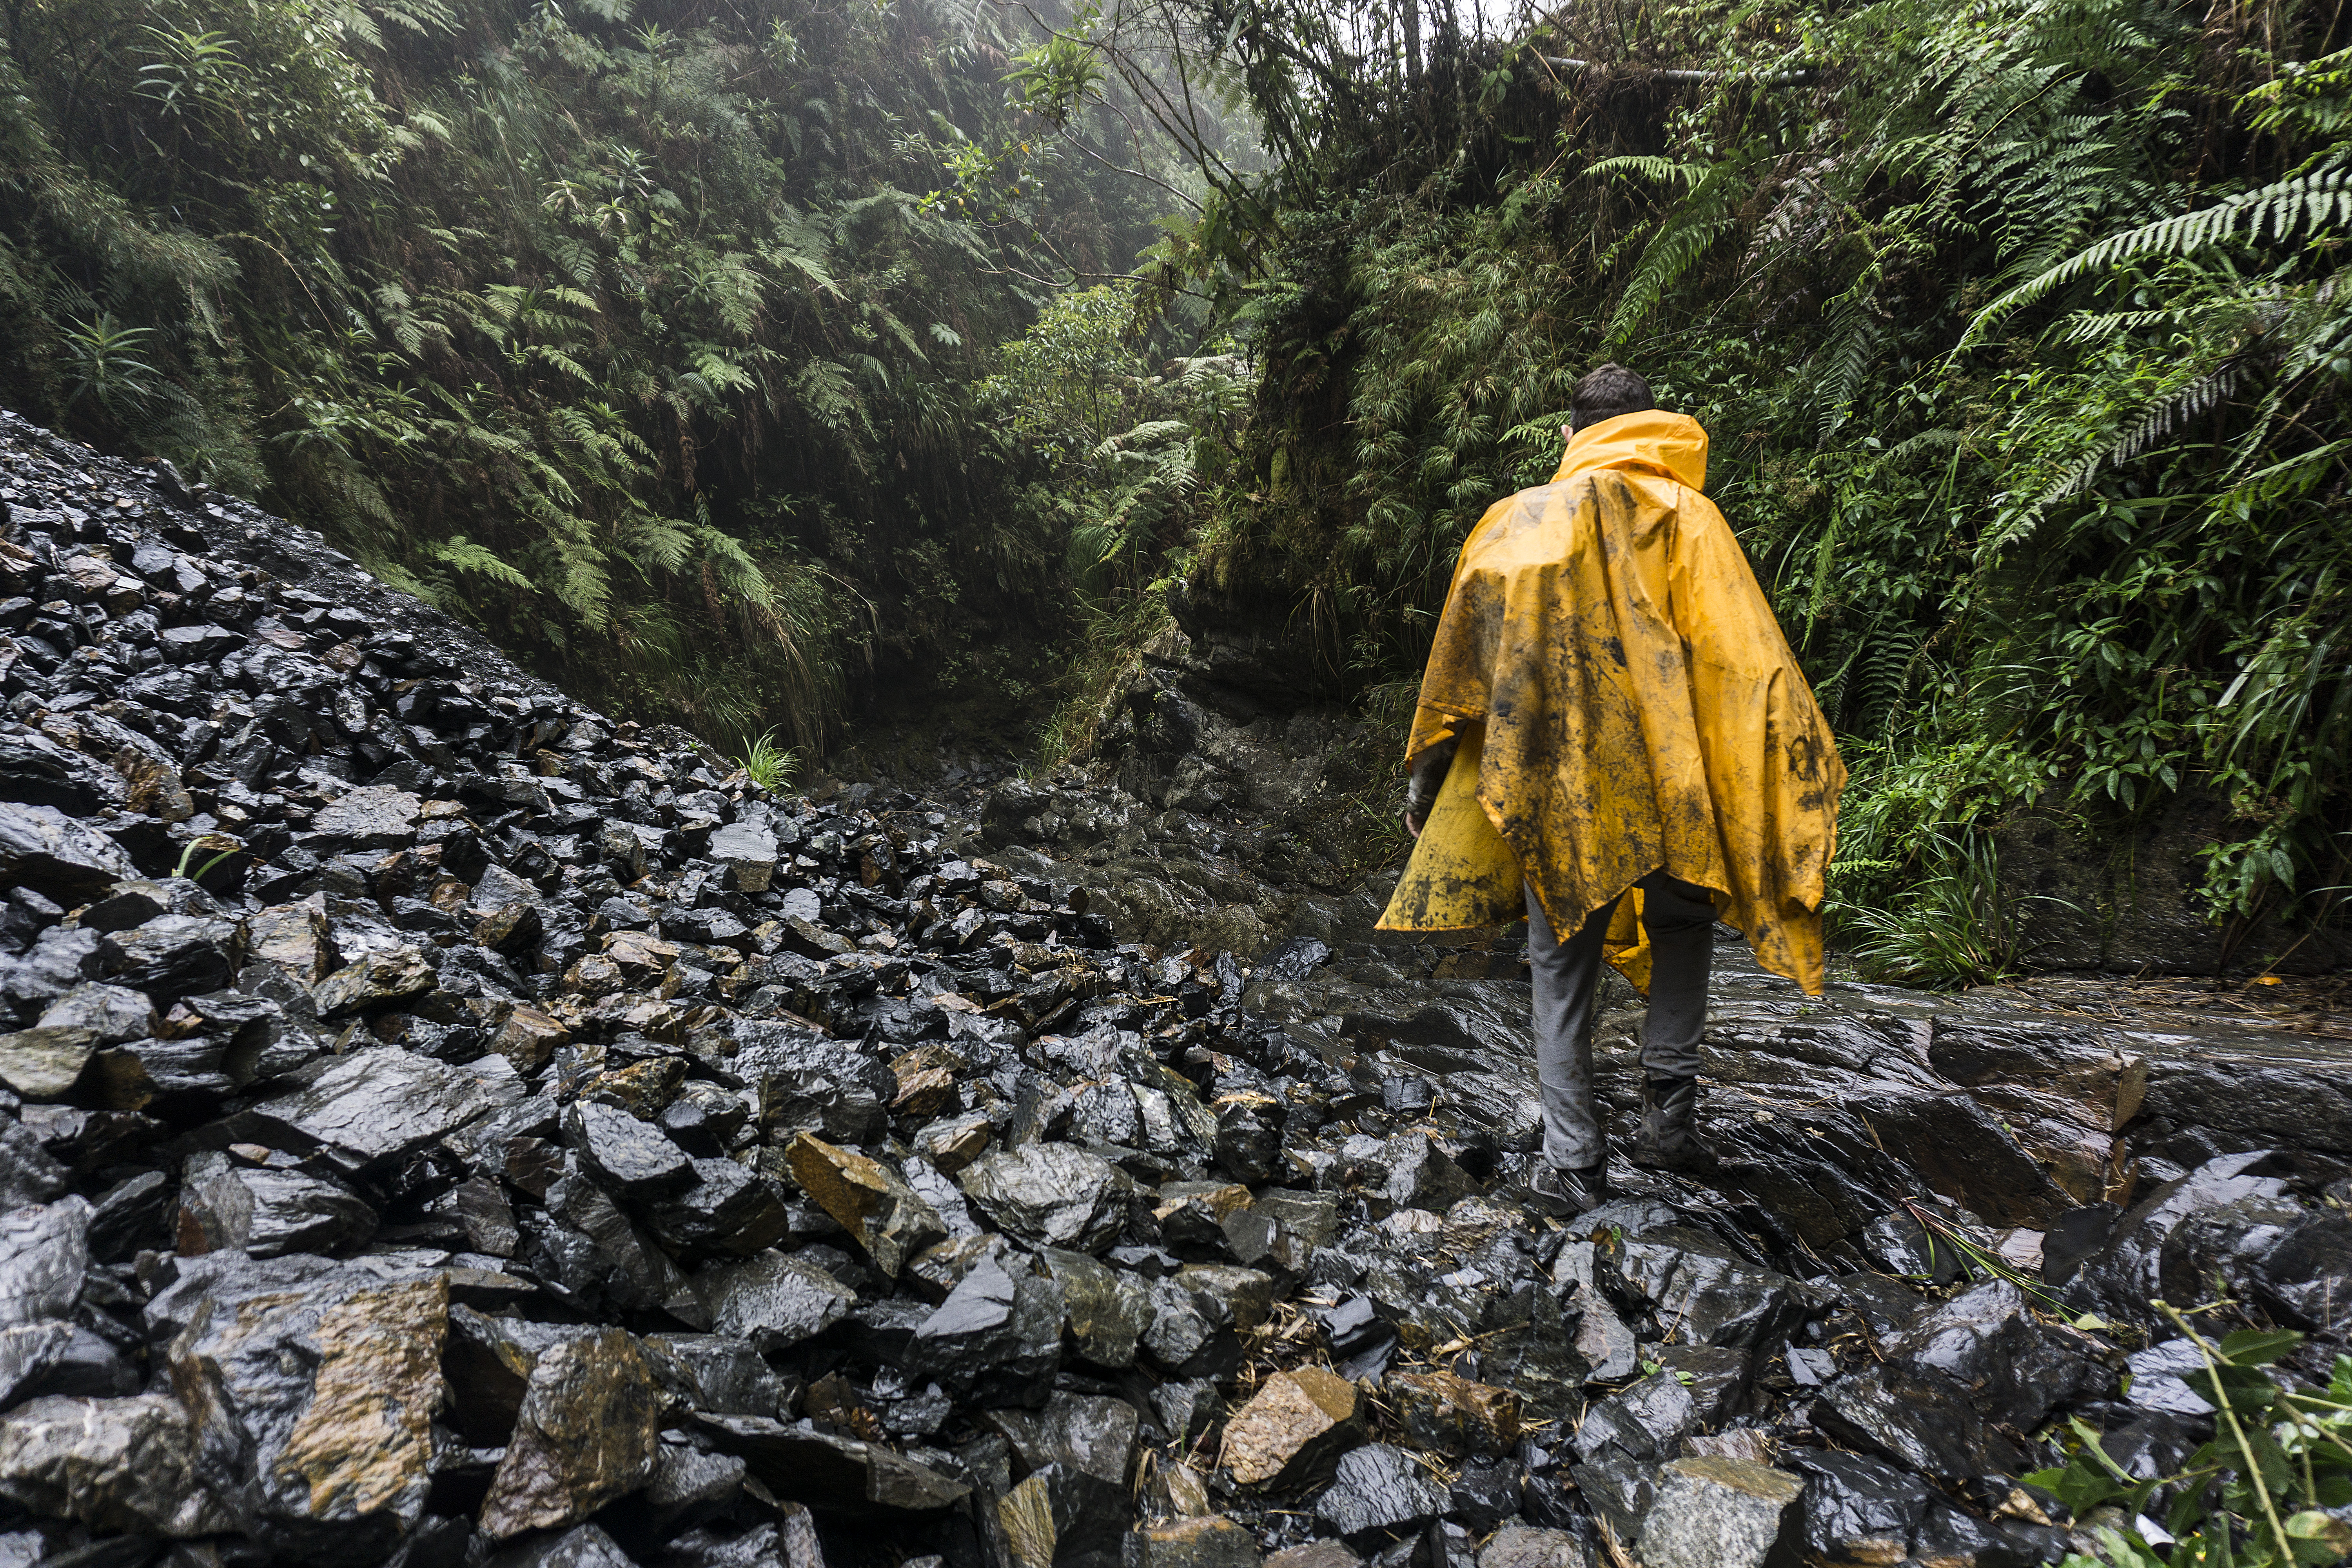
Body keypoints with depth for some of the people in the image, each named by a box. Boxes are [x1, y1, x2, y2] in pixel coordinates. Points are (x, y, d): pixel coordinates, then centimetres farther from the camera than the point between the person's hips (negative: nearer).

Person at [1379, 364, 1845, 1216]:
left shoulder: (1519, 521, 5)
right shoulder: (1690, 518, 3)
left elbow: (1457, 661, 5)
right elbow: (1748, 659, -4)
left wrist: (1426, 782, 11)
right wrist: (1803, 783, 1)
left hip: (1555, 792, 0)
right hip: (1671, 788, 0)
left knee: (1563, 971, 11)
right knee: (1681, 929, 24)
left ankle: (1573, 1163, 9)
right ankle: (1668, 1109, 16)